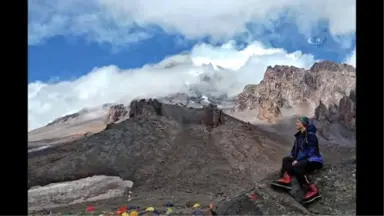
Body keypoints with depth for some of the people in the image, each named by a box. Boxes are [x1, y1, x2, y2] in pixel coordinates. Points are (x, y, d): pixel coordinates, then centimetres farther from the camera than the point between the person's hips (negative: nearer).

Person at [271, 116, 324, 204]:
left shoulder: (310, 135, -18)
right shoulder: (299, 135, 9)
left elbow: (309, 152, -23)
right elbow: (296, 147, 15)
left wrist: (297, 160, -24)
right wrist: (291, 156, -3)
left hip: (314, 160, -10)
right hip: (305, 159, 10)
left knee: (297, 166, -33)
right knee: (286, 160, 5)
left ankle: (313, 190, -29)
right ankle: (286, 179, -19)